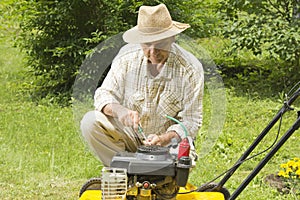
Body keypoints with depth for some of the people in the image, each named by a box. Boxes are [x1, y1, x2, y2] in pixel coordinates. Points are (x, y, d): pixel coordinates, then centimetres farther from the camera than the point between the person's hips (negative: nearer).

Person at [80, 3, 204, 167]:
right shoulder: (127, 57, -8)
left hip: (169, 138, -2)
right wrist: (119, 110, -31)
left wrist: (164, 139, -33)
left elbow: (191, 122, -13)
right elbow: (105, 94, -6)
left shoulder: (190, 69, -15)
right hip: (128, 134, 3)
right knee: (90, 122, -23)